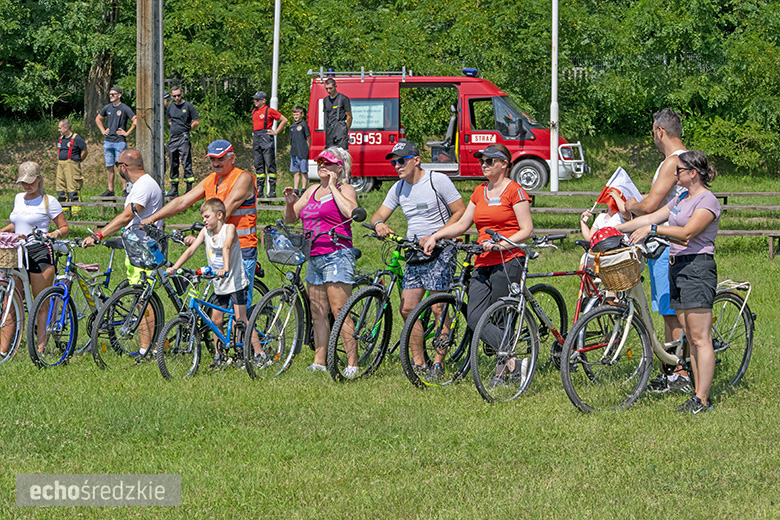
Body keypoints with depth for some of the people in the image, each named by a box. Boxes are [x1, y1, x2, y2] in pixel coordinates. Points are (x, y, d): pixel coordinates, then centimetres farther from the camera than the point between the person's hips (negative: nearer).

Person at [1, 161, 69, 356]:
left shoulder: (49, 201, -1)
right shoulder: (18, 199, 16)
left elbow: (65, 227, 1)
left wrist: (56, 233, -20)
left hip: (40, 253, -6)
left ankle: (41, 347, 4)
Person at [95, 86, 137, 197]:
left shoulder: (125, 108, -6)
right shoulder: (107, 108, 11)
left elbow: (135, 121, -10)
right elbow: (98, 119, 26)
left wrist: (127, 133, -10)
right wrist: (103, 131, 15)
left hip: (120, 141, -6)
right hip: (108, 141, 6)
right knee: (109, 166, 6)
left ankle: (125, 189, -3)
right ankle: (110, 190, 12)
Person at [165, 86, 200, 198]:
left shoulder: (188, 106, -4)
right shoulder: (170, 107, 12)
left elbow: (196, 122, -3)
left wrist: (187, 130, 3)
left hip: (183, 138, -6)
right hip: (172, 138, 6)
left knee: (186, 164, -9)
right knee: (173, 164, 8)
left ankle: (189, 188, -8)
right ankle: (174, 189, 14)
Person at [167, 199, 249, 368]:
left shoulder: (229, 228, -15)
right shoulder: (205, 231, 2)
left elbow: (226, 247, -32)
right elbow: (191, 249, -6)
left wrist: (225, 268, -50)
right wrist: (174, 267, -18)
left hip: (236, 282, -6)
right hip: (219, 285, 6)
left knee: (240, 319, -12)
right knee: (216, 320, 7)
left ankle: (258, 355, -7)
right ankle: (219, 356, 21)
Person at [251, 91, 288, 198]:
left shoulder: (269, 111, -6)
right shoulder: (254, 111, 16)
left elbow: (284, 120, -3)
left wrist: (275, 132, -5)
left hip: (266, 138, -8)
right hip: (256, 139, 8)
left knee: (270, 164, -8)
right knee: (258, 165, 6)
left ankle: (272, 190, -8)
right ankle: (260, 190, 8)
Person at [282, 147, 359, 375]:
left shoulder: (345, 190, -2)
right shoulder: (312, 191, 19)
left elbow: (350, 212, -23)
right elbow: (290, 218, 23)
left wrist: (333, 187, -13)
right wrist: (289, 201, 2)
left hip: (337, 255, -8)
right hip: (314, 257, 8)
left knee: (339, 311, -12)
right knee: (318, 313, 8)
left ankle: (352, 363, -12)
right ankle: (319, 362, 12)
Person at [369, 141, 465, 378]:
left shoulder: (438, 180, -9)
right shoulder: (399, 188, 10)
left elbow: (461, 213, -9)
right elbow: (378, 215, 12)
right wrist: (379, 224, -14)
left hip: (440, 252, -7)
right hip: (413, 253, 7)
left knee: (438, 308, -11)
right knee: (408, 308, 2)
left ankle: (438, 362, -5)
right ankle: (418, 362, 10)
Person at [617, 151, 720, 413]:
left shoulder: (707, 200, -10)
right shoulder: (681, 198, 18)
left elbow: (687, 232, -22)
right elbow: (651, 217, 18)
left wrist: (653, 230, -23)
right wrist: (615, 229, 14)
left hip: (697, 267, -9)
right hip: (677, 268, 9)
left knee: (700, 338, -8)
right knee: (691, 338, 9)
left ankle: (702, 399, -8)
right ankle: (699, 395, 12)